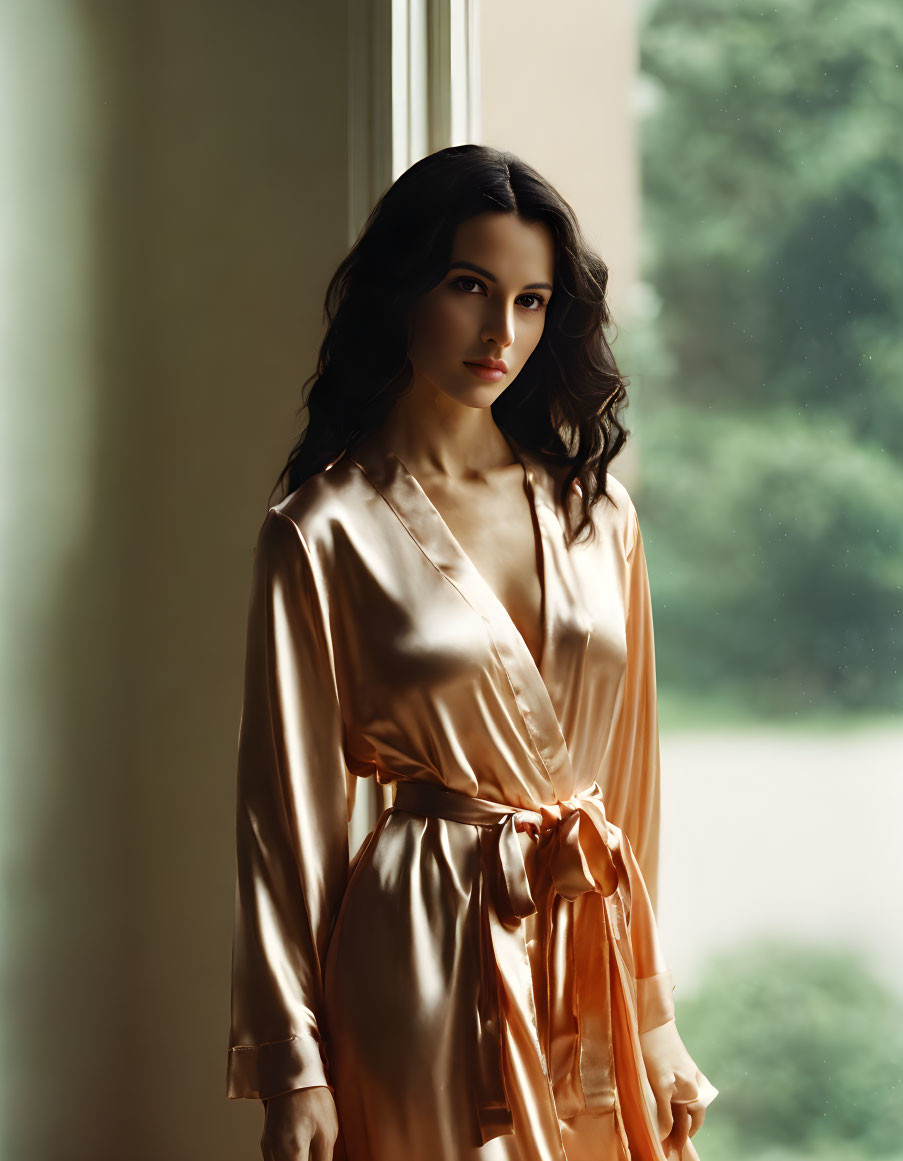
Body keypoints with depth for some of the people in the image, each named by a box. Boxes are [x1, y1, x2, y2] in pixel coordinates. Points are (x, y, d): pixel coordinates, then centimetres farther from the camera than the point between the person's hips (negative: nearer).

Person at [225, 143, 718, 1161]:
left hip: (590, 957, 5)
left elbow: (629, 772, 11)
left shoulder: (597, 511, 8)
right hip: (428, 951, -4)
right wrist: (293, 1072, -8)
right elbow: (291, 802, -6)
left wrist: (653, 1020, 10)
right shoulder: (325, 532, -6)